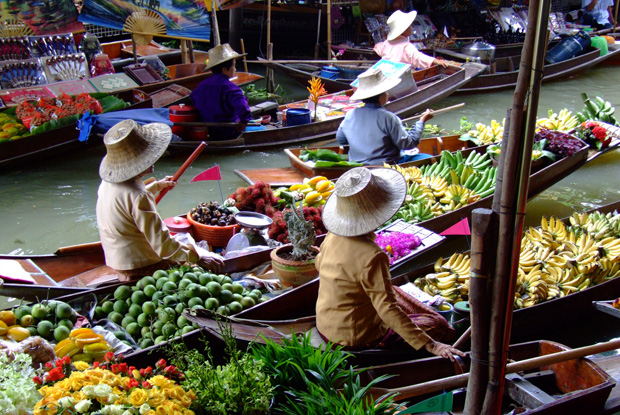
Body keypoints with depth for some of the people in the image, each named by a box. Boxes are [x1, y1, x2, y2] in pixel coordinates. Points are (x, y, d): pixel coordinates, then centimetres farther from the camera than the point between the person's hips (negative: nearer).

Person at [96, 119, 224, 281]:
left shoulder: (108, 183, 2)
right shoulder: (137, 196, -29)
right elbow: (162, 243, -27)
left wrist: (156, 186, 39)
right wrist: (198, 258, -18)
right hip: (141, 268, -10)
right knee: (215, 264, -8)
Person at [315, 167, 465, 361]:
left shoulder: (333, 236, -6)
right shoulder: (371, 256, -30)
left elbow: (319, 263, 15)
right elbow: (388, 309, -31)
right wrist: (430, 345, -30)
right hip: (356, 339, -8)